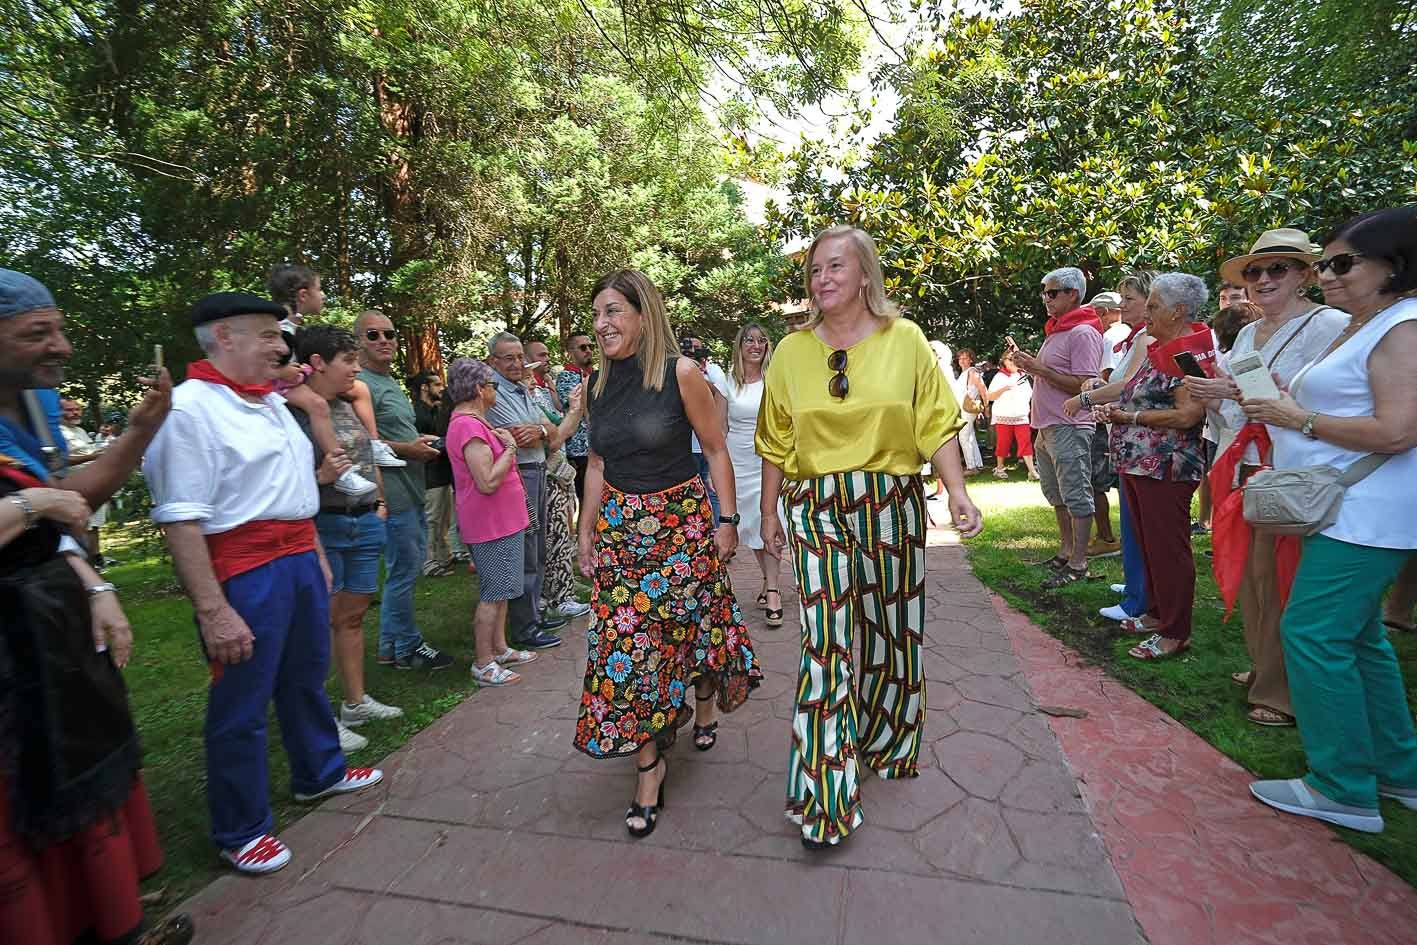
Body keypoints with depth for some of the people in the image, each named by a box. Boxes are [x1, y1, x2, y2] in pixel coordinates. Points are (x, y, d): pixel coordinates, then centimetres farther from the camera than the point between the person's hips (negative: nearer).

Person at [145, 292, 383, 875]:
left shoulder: (273, 402, 12)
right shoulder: (189, 407, -15)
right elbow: (181, 520, -20)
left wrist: (316, 555, 17)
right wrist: (213, 610, -23)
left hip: (300, 561, 9)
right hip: (244, 572, -8)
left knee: (306, 679, 23)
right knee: (240, 706, 7)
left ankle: (319, 773, 43)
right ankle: (240, 831, 25)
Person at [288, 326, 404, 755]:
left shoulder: (349, 405, 11)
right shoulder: (293, 411, -12)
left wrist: (379, 502, 18)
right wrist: (321, 476, -30)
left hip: (364, 523, 7)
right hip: (322, 527, -7)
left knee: (352, 616, 15)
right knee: (323, 621, 0)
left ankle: (356, 702, 27)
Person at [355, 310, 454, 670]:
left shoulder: (391, 382, 20)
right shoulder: (362, 384, -13)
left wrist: (421, 442, 11)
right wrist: (406, 449, -17)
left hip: (411, 491, 11)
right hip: (393, 492, -11)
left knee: (410, 564, 17)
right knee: (403, 569, -1)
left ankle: (390, 646, 29)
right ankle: (407, 647, 15)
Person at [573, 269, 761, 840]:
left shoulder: (681, 373, -11)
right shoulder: (598, 382, 3)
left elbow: (716, 450, -5)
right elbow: (598, 463, 11)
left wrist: (727, 520, -6)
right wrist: (587, 531, 10)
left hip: (682, 520, -3)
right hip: (620, 525, 4)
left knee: (695, 624, 11)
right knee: (626, 640, 1)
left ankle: (706, 707, 43)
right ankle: (648, 763, 16)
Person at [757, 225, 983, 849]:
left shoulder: (905, 339, 3)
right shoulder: (791, 351, 5)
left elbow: (937, 425, 2)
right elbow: (775, 443, 9)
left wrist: (958, 493, -10)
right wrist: (769, 513, 10)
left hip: (892, 504, 1)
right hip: (816, 510, 0)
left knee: (891, 627, 13)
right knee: (827, 640, -6)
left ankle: (886, 744, 40)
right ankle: (826, 800, 5)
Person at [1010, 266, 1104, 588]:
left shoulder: (1083, 333, -12)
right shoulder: (1056, 330, 17)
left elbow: (1084, 385, -19)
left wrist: (1040, 369, -19)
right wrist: (1031, 365, 7)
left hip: (1069, 429, -10)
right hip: (1047, 427, 10)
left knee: (1077, 496, -3)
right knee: (1056, 494, 17)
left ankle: (1078, 564, 3)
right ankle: (1066, 550, 30)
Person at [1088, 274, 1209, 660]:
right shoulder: (1159, 348, 15)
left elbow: (1188, 414, -22)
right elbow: (1133, 389, 21)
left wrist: (1129, 416, -17)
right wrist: (1087, 399, 7)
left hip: (1165, 468, -10)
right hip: (1138, 465, 10)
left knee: (1167, 548, -1)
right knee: (1148, 543, 17)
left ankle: (1175, 633, 10)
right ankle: (1158, 614, 31)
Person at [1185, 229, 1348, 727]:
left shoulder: (1328, 324, -7)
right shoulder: (1247, 333, 17)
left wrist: (1239, 391, -20)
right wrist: (1212, 391, 0)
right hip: (1243, 468, 7)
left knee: (1277, 579, -2)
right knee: (1249, 573, 12)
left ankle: (1287, 693, 13)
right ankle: (1263, 669, 28)